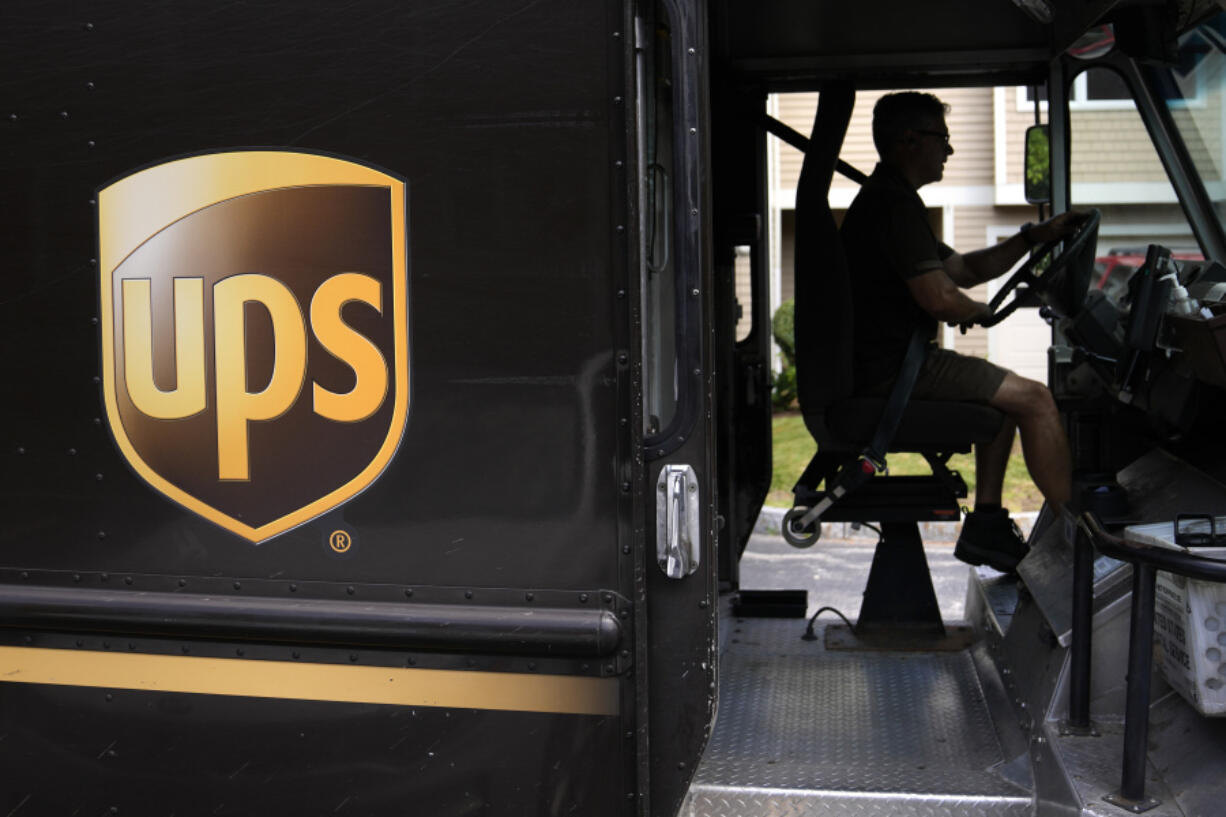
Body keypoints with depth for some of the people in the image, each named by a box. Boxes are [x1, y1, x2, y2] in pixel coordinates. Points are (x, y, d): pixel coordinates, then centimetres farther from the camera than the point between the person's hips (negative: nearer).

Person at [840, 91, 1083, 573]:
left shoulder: (885, 199, 21)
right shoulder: (896, 203, -15)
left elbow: (963, 270, 25)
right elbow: (939, 300, -23)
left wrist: (1033, 237, 17)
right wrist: (978, 312, 0)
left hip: (887, 363, 11)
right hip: (892, 367, -11)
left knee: (1007, 391, 24)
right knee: (1034, 398, -9)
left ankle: (986, 525, 18)